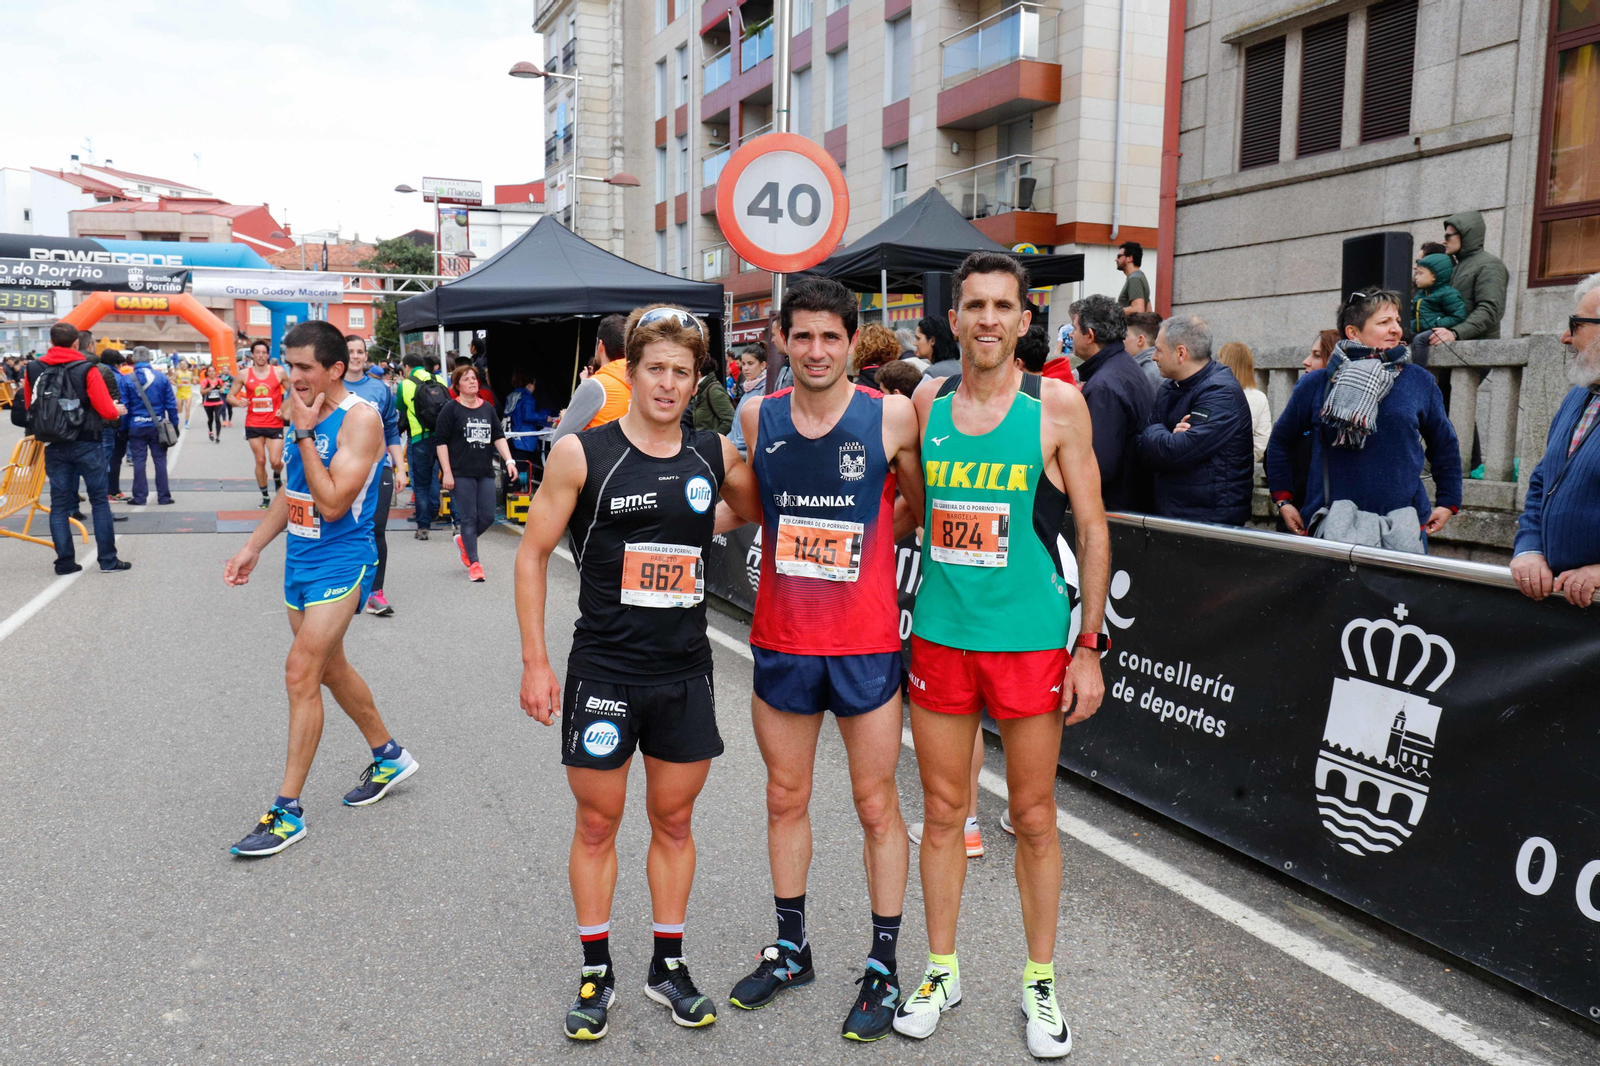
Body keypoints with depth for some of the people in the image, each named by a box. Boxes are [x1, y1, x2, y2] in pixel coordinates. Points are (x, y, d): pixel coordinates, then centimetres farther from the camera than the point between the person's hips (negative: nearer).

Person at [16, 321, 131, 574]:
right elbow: (107, 411, -14)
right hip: (87, 445, -3)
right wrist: (118, 410, 8)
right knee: (99, 501, 4)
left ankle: (65, 561, 8)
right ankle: (108, 560, 4)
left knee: (59, 504, 9)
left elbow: (29, 410, 11)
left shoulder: (33, 370, 2)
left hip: (54, 447, 3)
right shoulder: (86, 370, -11)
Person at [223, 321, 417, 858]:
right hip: (301, 560, 9)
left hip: (340, 565, -9)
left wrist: (304, 435, -20)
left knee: (301, 674, -10)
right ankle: (389, 757, 37)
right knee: (330, 668, 18)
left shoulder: (360, 419, -17)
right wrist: (253, 547, 17)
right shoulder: (307, 412, 8)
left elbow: (333, 504, -23)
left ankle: (288, 811, -2)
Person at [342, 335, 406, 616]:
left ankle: (375, 592, 6)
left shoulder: (379, 388, 8)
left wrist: (400, 469, 8)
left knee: (377, 532, -1)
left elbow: (392, 431, 13)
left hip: (378, 467, 1)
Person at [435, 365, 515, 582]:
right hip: (461, 474, -5)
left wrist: (509, 461, -2)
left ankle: (463, 541, 31)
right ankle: (473, 564, 3)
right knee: (469, 518, -4)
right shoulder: (451, 409, -2)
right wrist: (446, 472, -10)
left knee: (487, 517, 2)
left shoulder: (487, 408, 12)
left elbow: (498, 436, 11)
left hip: (485, 472, 5)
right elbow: (440, 441, -4)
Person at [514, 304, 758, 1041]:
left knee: (674, 821, 13)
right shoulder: (581, 454, -7)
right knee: (597, 823, 9)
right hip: (603, 673, -2)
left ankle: (668, 966, 30)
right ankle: (596, 973, 27)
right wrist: (534, 662, -6)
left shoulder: (716, 456, 2)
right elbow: (533, 553, -3)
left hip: (686, 674, 3)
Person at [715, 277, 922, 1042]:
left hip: (865, 642, -3)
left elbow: (918, 506, 4)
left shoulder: (891, 415, -8)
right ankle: (790, 949, 34)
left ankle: (884, 968, 23)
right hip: (781, 640, 4)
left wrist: (861, 536, -6)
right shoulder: (758, 417, 1)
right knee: (785, 797, 15)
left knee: (876, 803, 7)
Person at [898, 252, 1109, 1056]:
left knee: (1033, 818, 9)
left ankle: (1039, 982, 28)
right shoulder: (926, 403, 4)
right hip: (939, 636, 3)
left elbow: (1093, 529, -3)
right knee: (942, 811, 12)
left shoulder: (1057, 405, -5)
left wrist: (1089, 648, -6)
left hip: (1030, 640, -2)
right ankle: (942, 970, 30)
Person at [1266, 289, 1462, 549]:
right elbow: (1280, 440, 13)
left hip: (1404, 528, 1)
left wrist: (1448, 503, 15)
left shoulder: (1420, 381, 5)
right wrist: (1283, 500, 9)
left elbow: (1444, 445, 18)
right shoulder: (1315, 384, 2)